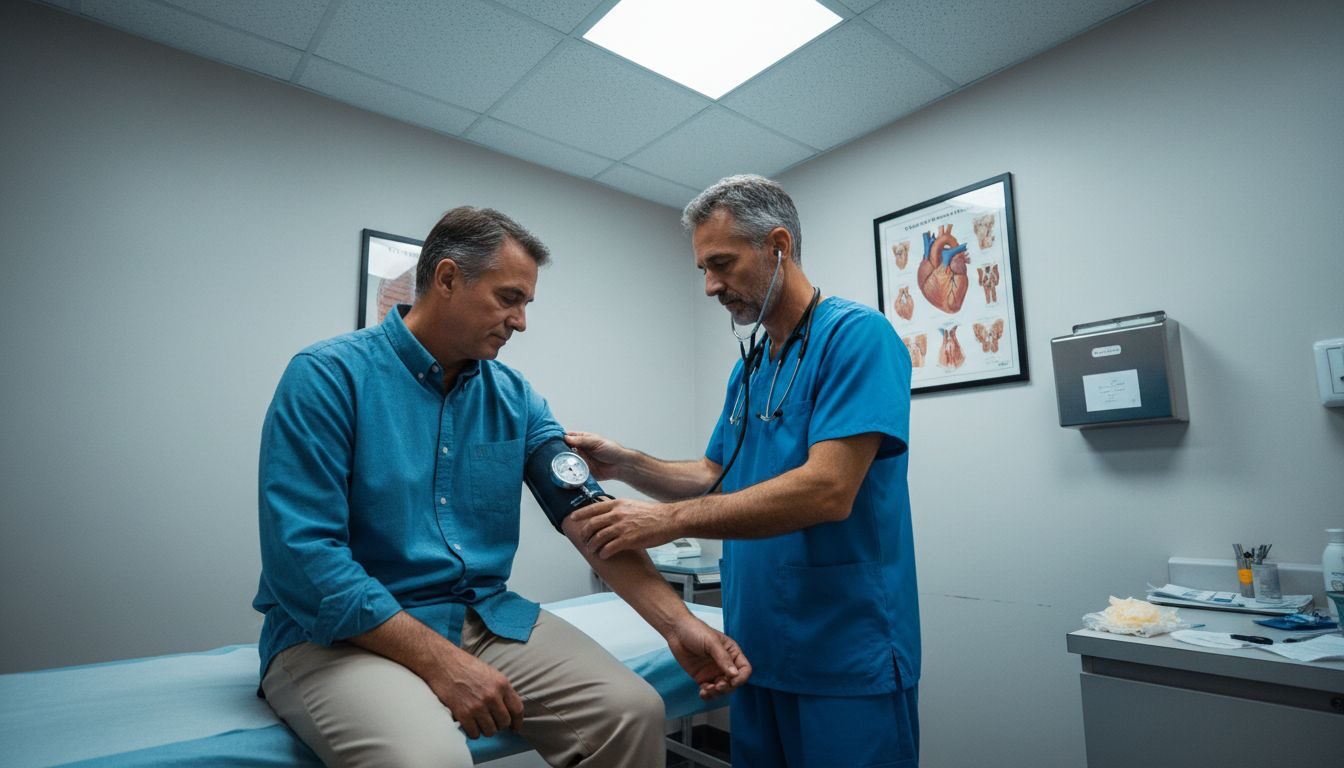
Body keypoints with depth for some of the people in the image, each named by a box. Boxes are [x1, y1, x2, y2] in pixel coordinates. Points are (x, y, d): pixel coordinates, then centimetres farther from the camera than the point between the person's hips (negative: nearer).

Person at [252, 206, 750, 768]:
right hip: (344, 633, -4)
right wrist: (439, 661, -21)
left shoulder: (515, 397, 4)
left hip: (486, 617, 5)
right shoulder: (328, 376, -11)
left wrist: (677, 622, -14)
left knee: (633, 712, -10)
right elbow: (302, 556, -18)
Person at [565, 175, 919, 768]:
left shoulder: (856, 336, -15)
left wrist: (668, 521, -25)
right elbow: (717, 480, 13)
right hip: (757, 651, 8)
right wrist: (625, 465, -3)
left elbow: (827, 492, -25)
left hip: (847, 661, -7)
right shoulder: (746, 369, 10)